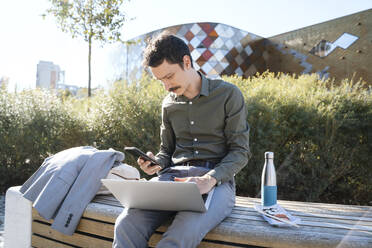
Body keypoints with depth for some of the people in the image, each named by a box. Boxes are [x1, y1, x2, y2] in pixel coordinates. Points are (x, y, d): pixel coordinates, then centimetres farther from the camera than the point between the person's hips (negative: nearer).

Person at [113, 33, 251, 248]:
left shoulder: (228, 94, 0)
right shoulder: (169, 104, 16)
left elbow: (241, 151, -2)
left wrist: (210, 179, -19)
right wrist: (157, 164, 0)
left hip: (217, 178, -4)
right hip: (174, 174, 4)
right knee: (127, 224, -25)